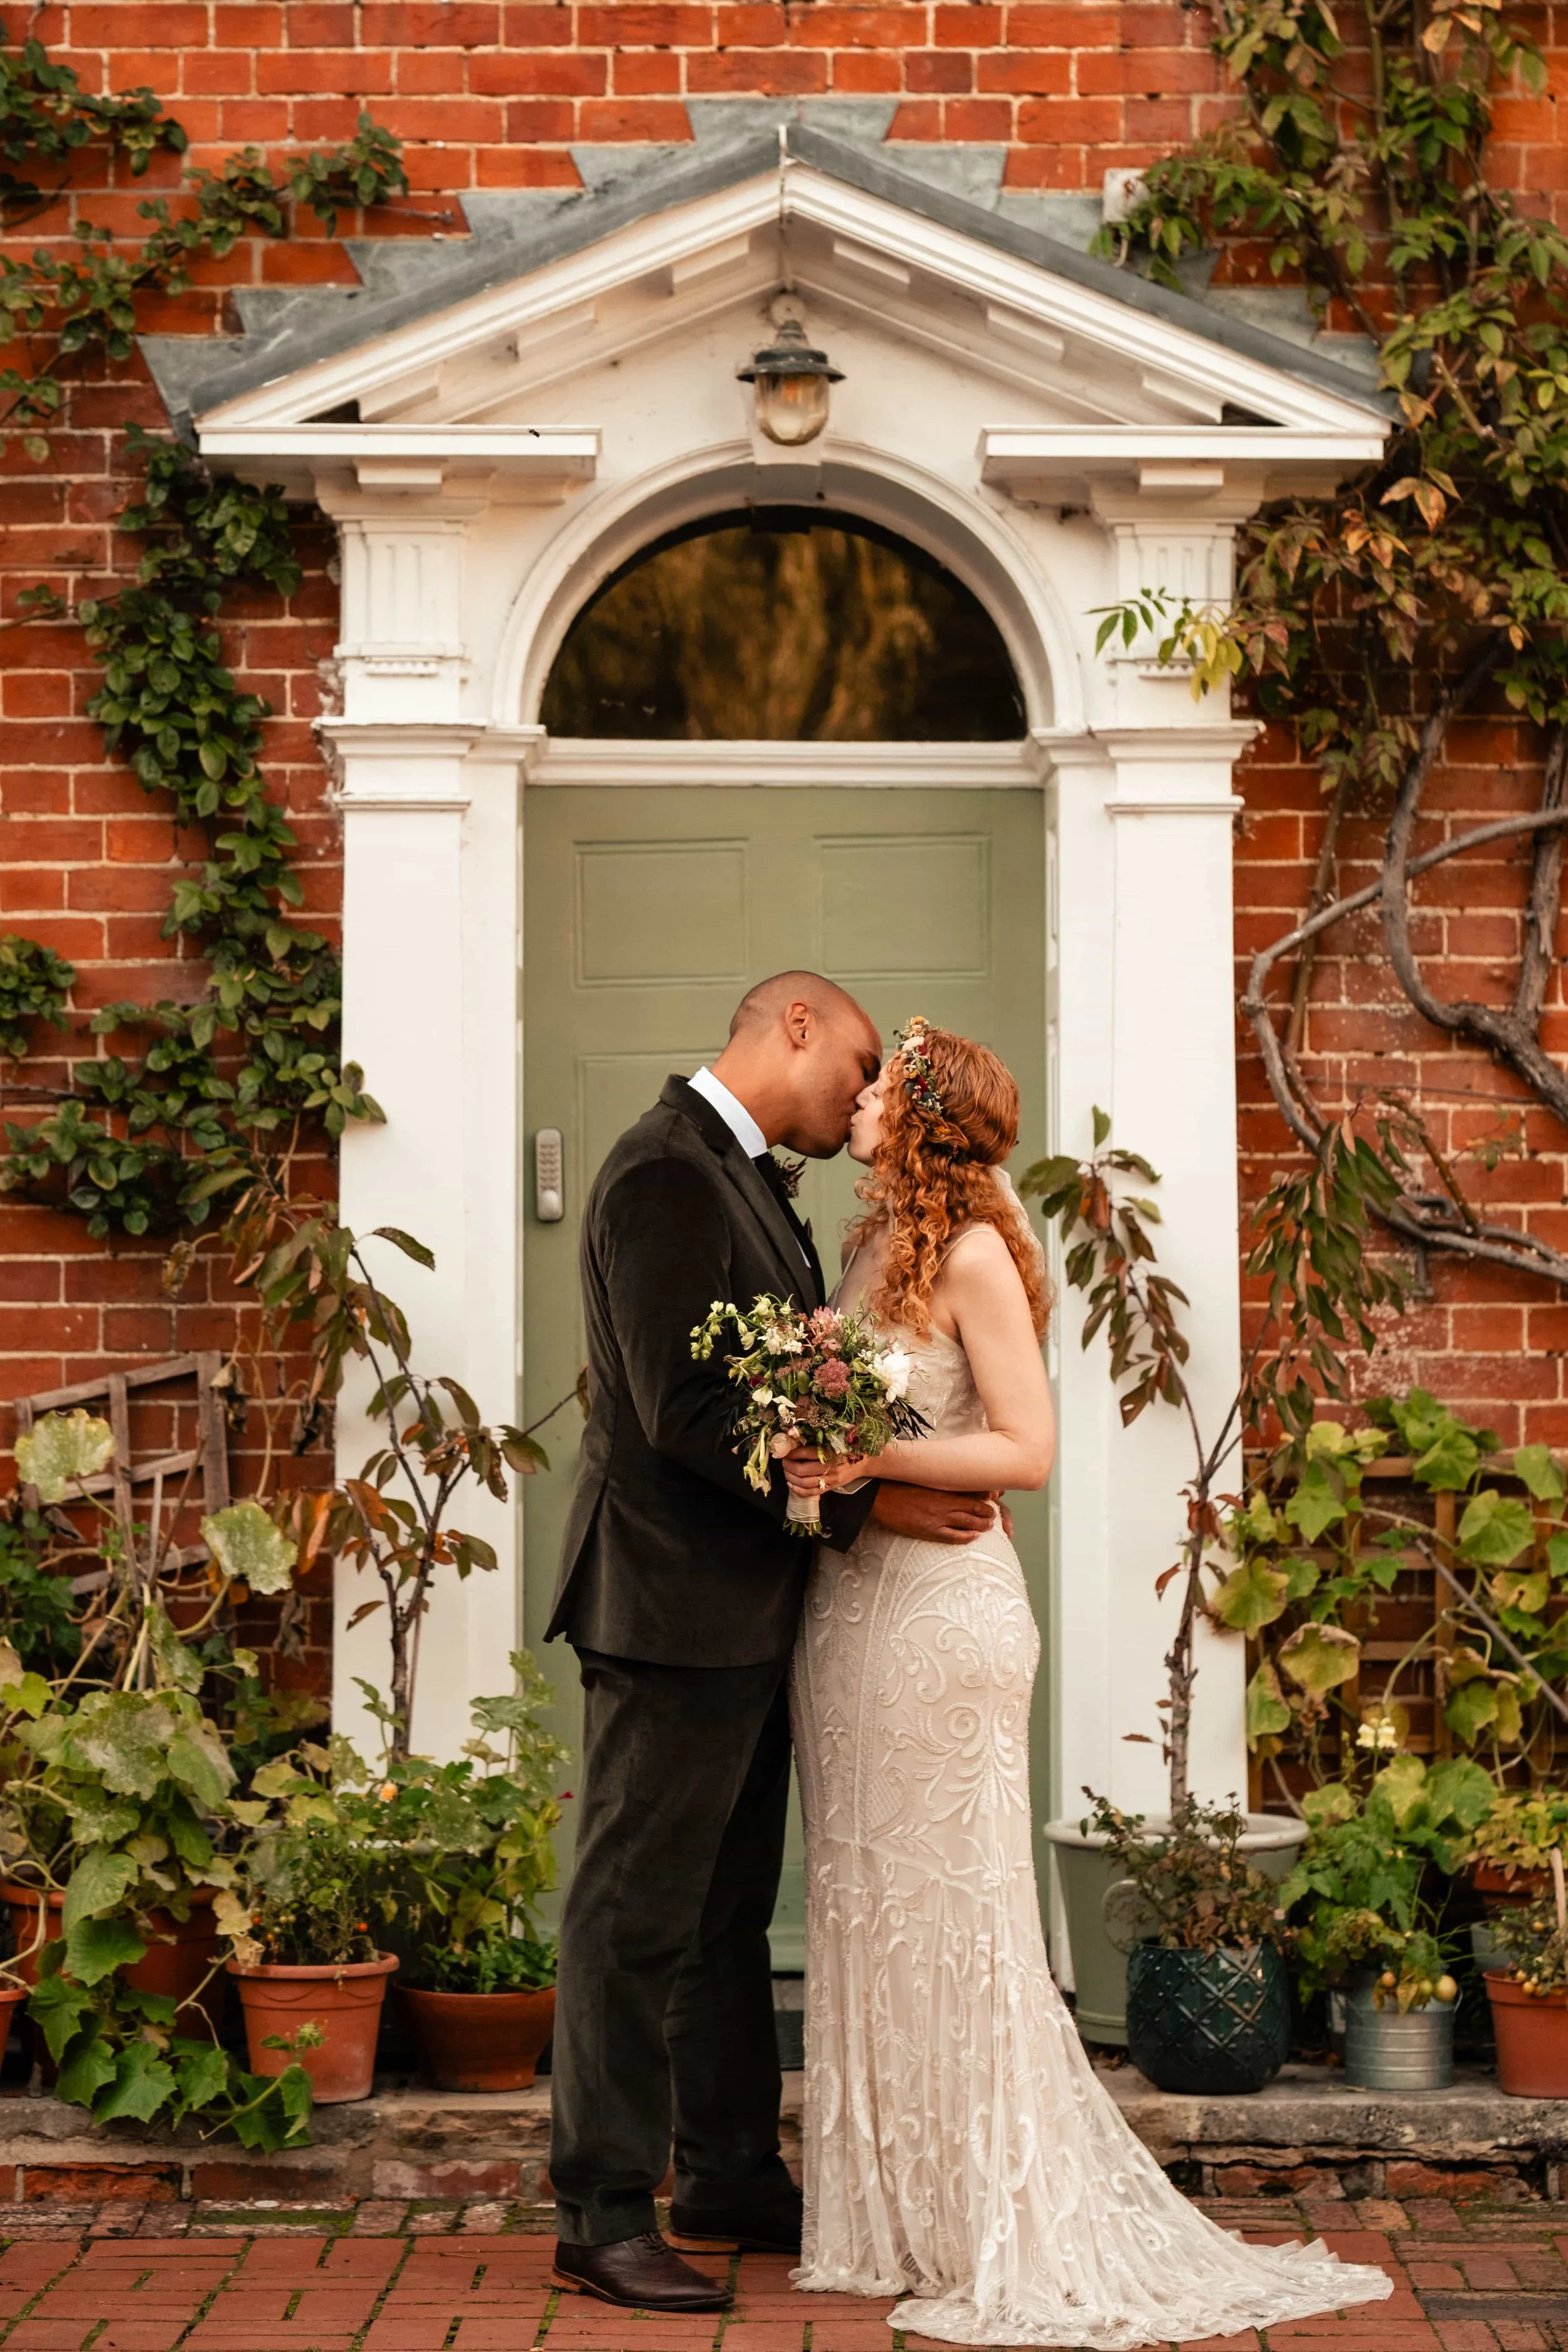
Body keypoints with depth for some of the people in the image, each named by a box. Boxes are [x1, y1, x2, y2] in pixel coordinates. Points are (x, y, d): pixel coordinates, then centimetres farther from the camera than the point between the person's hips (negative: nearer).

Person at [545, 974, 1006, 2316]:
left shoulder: (748, 1179, 16)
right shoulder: (667, 1171, -16)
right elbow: (683, 1408, -22)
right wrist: (860, 1501, -18)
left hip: (745, 1609, 10)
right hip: (673, 1602, -10)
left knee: (730, 1913, 17)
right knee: (637, 1915, -3)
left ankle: (731, 2180, 27)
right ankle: (601, 2219, 4)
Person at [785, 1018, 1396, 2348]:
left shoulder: (973, 1254, -11)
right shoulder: (872, 1244, 11)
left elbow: (1027, 1449, -14)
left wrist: (873, 1458, -21)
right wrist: (813, 1456, -1)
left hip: (940, 1609, -8)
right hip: (853, 1602, 8)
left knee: (950, 1916, -2)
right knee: (869, 1916, 11)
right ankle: (896, 2221, 20)